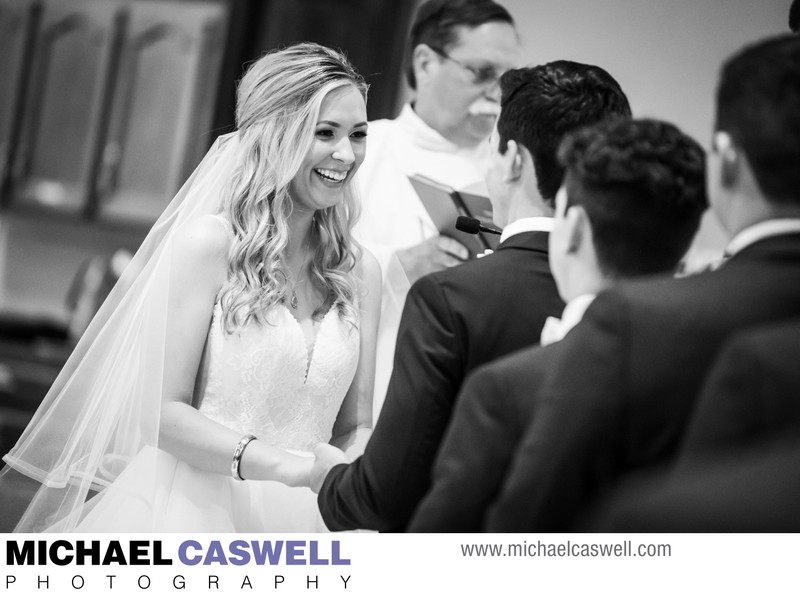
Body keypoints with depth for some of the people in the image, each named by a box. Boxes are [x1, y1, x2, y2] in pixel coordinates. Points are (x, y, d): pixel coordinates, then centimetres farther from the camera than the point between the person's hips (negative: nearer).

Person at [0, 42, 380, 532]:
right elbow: (162, 411, -11)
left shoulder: (361, 271, 6)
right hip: (189, 512, -4)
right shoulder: (207, 244, -8)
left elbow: (355, 424, 11)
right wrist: (281, 463, -24)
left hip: (293, 525, 4)